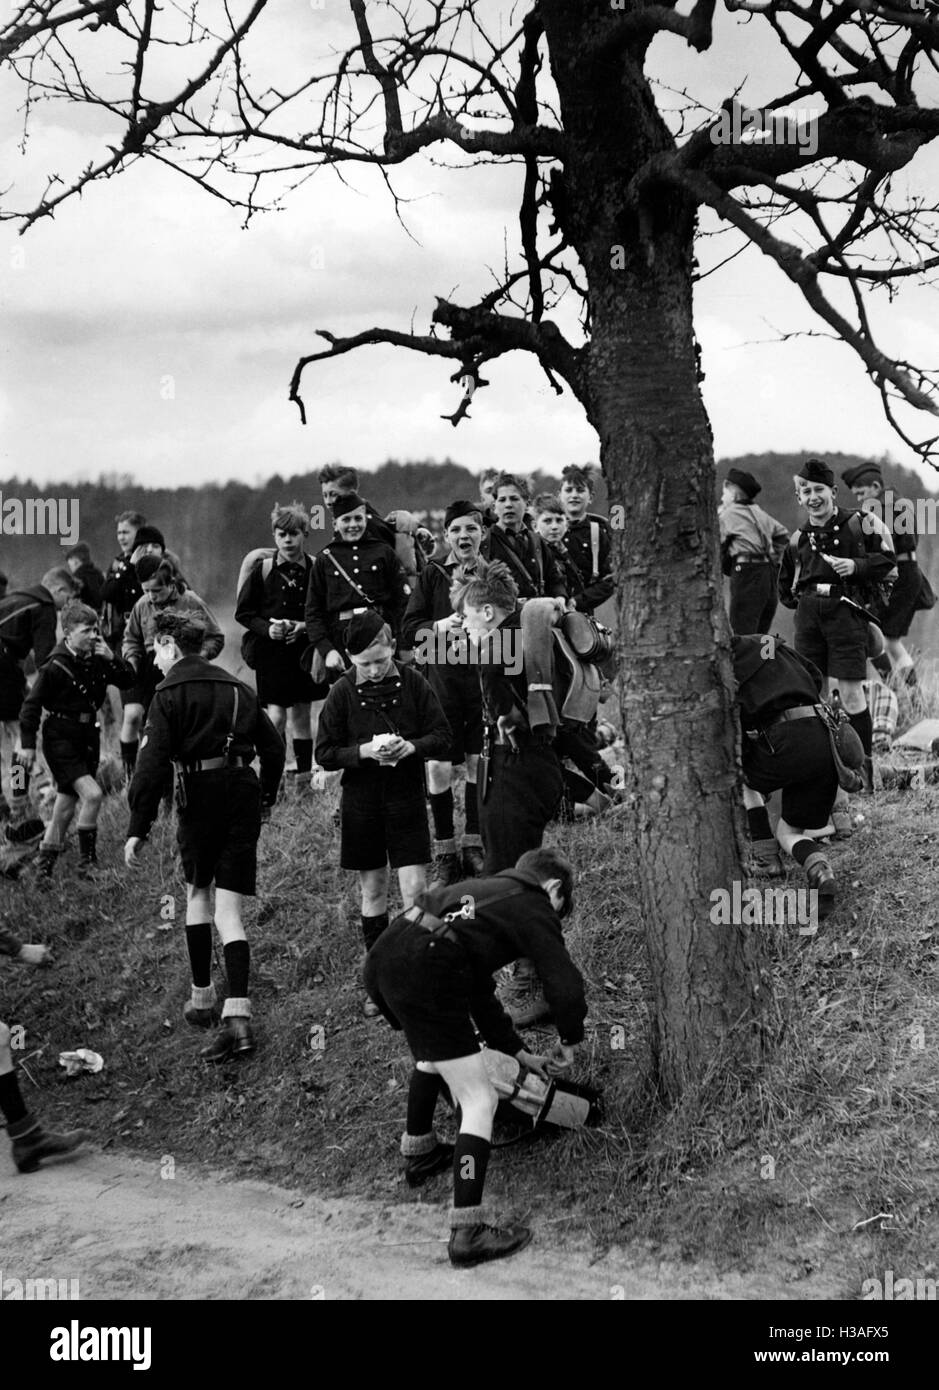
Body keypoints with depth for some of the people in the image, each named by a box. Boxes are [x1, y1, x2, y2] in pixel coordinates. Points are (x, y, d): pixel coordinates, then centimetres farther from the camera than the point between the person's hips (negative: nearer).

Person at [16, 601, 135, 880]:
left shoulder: (97, 658, 1)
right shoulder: (55, 666, -16)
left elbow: (128, 681, 1)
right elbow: (32, 704, -10)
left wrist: (112, 659, -15)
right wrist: (27, 743, -9)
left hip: (87, 736, 7)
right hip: (60, 739, -6)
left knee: (65, 809, 12)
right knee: (92, 794, -19)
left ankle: (44, 868, 23)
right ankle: (87, 862, -6)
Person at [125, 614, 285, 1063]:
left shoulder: (170, 692, -3)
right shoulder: (236, 688, 15)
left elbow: (152, 762, -12)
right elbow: (274, 745, 16)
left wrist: (138, 828, -14)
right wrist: (267, 797, 29)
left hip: (200, 794, -4)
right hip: (244, 793, 4)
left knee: (197, 892, 19)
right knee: (228, 909, 2)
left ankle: (202, 999, 24)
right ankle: (237, 1017, -11)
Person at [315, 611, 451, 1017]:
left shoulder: (412, 683, -5)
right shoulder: (343, 692, -6)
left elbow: (442, 736, 0)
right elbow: (324, 753, -4)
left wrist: (411, 747, -19)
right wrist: (364, 751, -20)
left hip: (406, 799, -1)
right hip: (362, 803, 1)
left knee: (413, 889, -6)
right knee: (372, 891, 10)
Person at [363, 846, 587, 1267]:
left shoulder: (487, 890, 32)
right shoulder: (533, 907, 9)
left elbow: (478, 993, 36)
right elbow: (566, 987, -1)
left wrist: (520, 1052, 37)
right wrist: (569, 1041, 18)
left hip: (380, 960, 9)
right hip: (424, 976, -9)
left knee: (431, 1050, 38)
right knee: (479, 1102, 0)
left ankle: (418, 1153, 51)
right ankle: (468, 1231, -5)